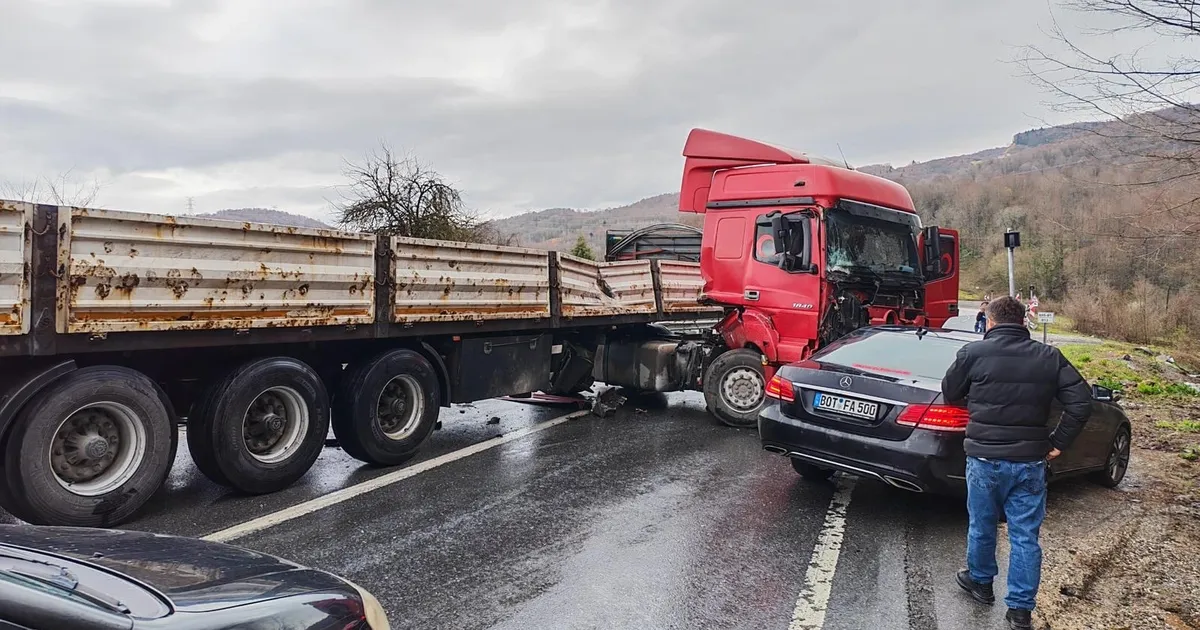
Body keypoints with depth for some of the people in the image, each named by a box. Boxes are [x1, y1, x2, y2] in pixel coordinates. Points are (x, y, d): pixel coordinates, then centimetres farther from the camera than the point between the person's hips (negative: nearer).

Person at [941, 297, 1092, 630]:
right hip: (1032, 461, 2)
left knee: (981, 526, 18)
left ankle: (981, 582, 37)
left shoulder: (973, 352, -8)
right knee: (1026, 536, 10)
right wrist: (1058, 443, 3)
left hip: (985, 458, -2)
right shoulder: (1049, 357, 1)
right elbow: (1081, 400, -3)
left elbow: (949, 393, 3)